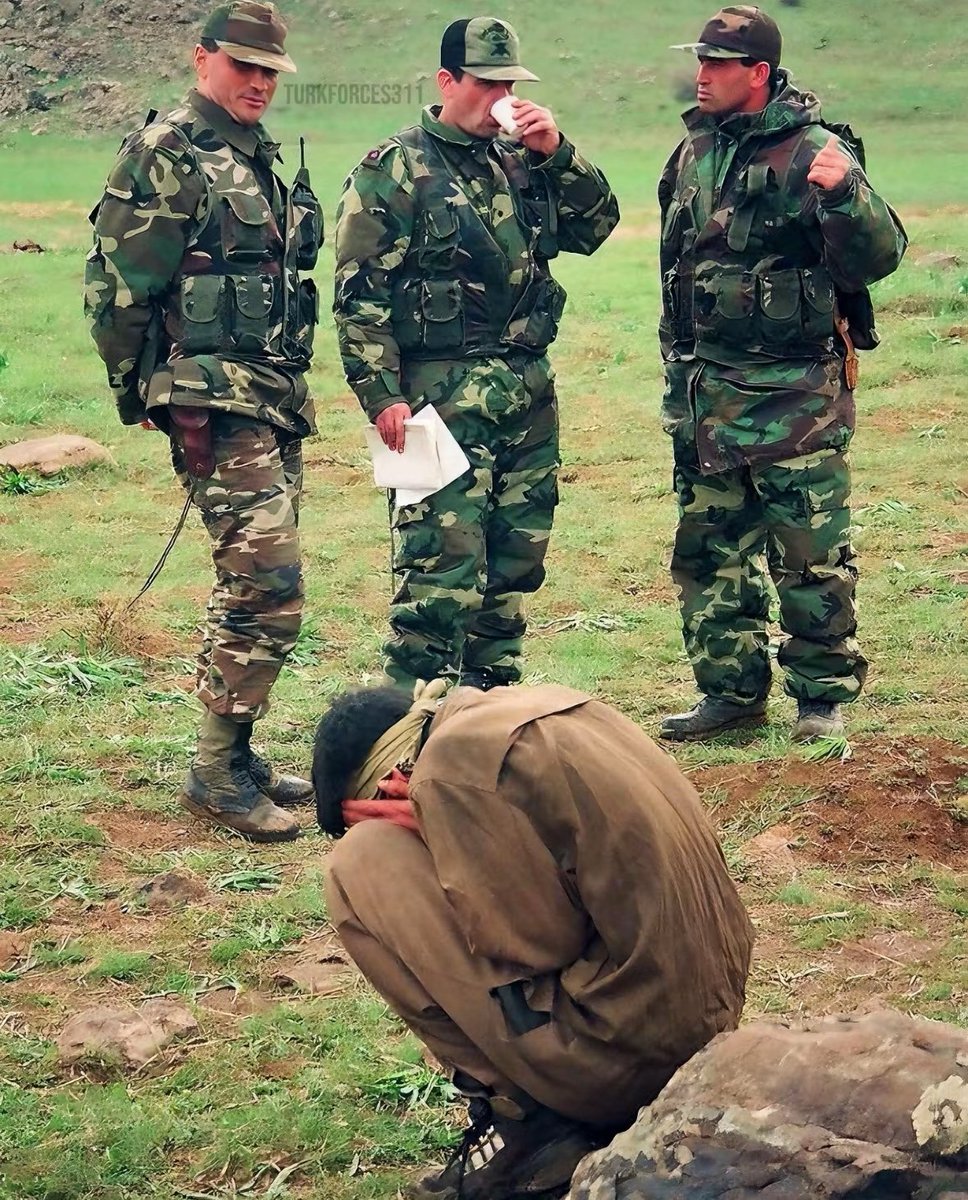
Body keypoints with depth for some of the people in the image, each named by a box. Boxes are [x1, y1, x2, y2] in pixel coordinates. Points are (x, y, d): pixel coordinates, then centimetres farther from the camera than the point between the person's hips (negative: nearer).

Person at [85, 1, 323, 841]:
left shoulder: (263, 159, 17)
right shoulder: (167, 156, -10)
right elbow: (116, 286, -12)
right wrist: (142, 394, -5)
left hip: (278, 404, 9)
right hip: (216, 407, -9)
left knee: (251, 585, 13)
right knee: (269, 588, -14)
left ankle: (231, 757, 23)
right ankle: (219, 773, -5)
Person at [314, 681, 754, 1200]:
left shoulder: (452, 763, -14)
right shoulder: (523, 710, 12)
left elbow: (534, 943, -14)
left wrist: (424, 828, -3)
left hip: (624, 1049, -9)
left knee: (362, 869, -4)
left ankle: (526, 1118, 0)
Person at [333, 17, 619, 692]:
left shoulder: (522, 160, 14)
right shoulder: (395, 169, -4)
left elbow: (595, 226, 10)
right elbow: (360, 293, -8)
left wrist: (557, 152, -3)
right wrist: (382, 396, -15)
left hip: (529, 395, 7)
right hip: (443, 399, -7)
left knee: (516, 562, 12)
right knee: (444, 568, -11)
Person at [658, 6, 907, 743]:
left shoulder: (812, 152, -11)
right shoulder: (694, 152, 9)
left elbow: (880, 257, -16)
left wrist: (844, 194, -35)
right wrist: (678, 372, 21)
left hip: (794, 393, -7)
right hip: (707, 390, 7)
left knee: (810, 552, -2)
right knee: (709, 550, 12)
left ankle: (825, 696, 10)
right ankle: (731, 690, 23)